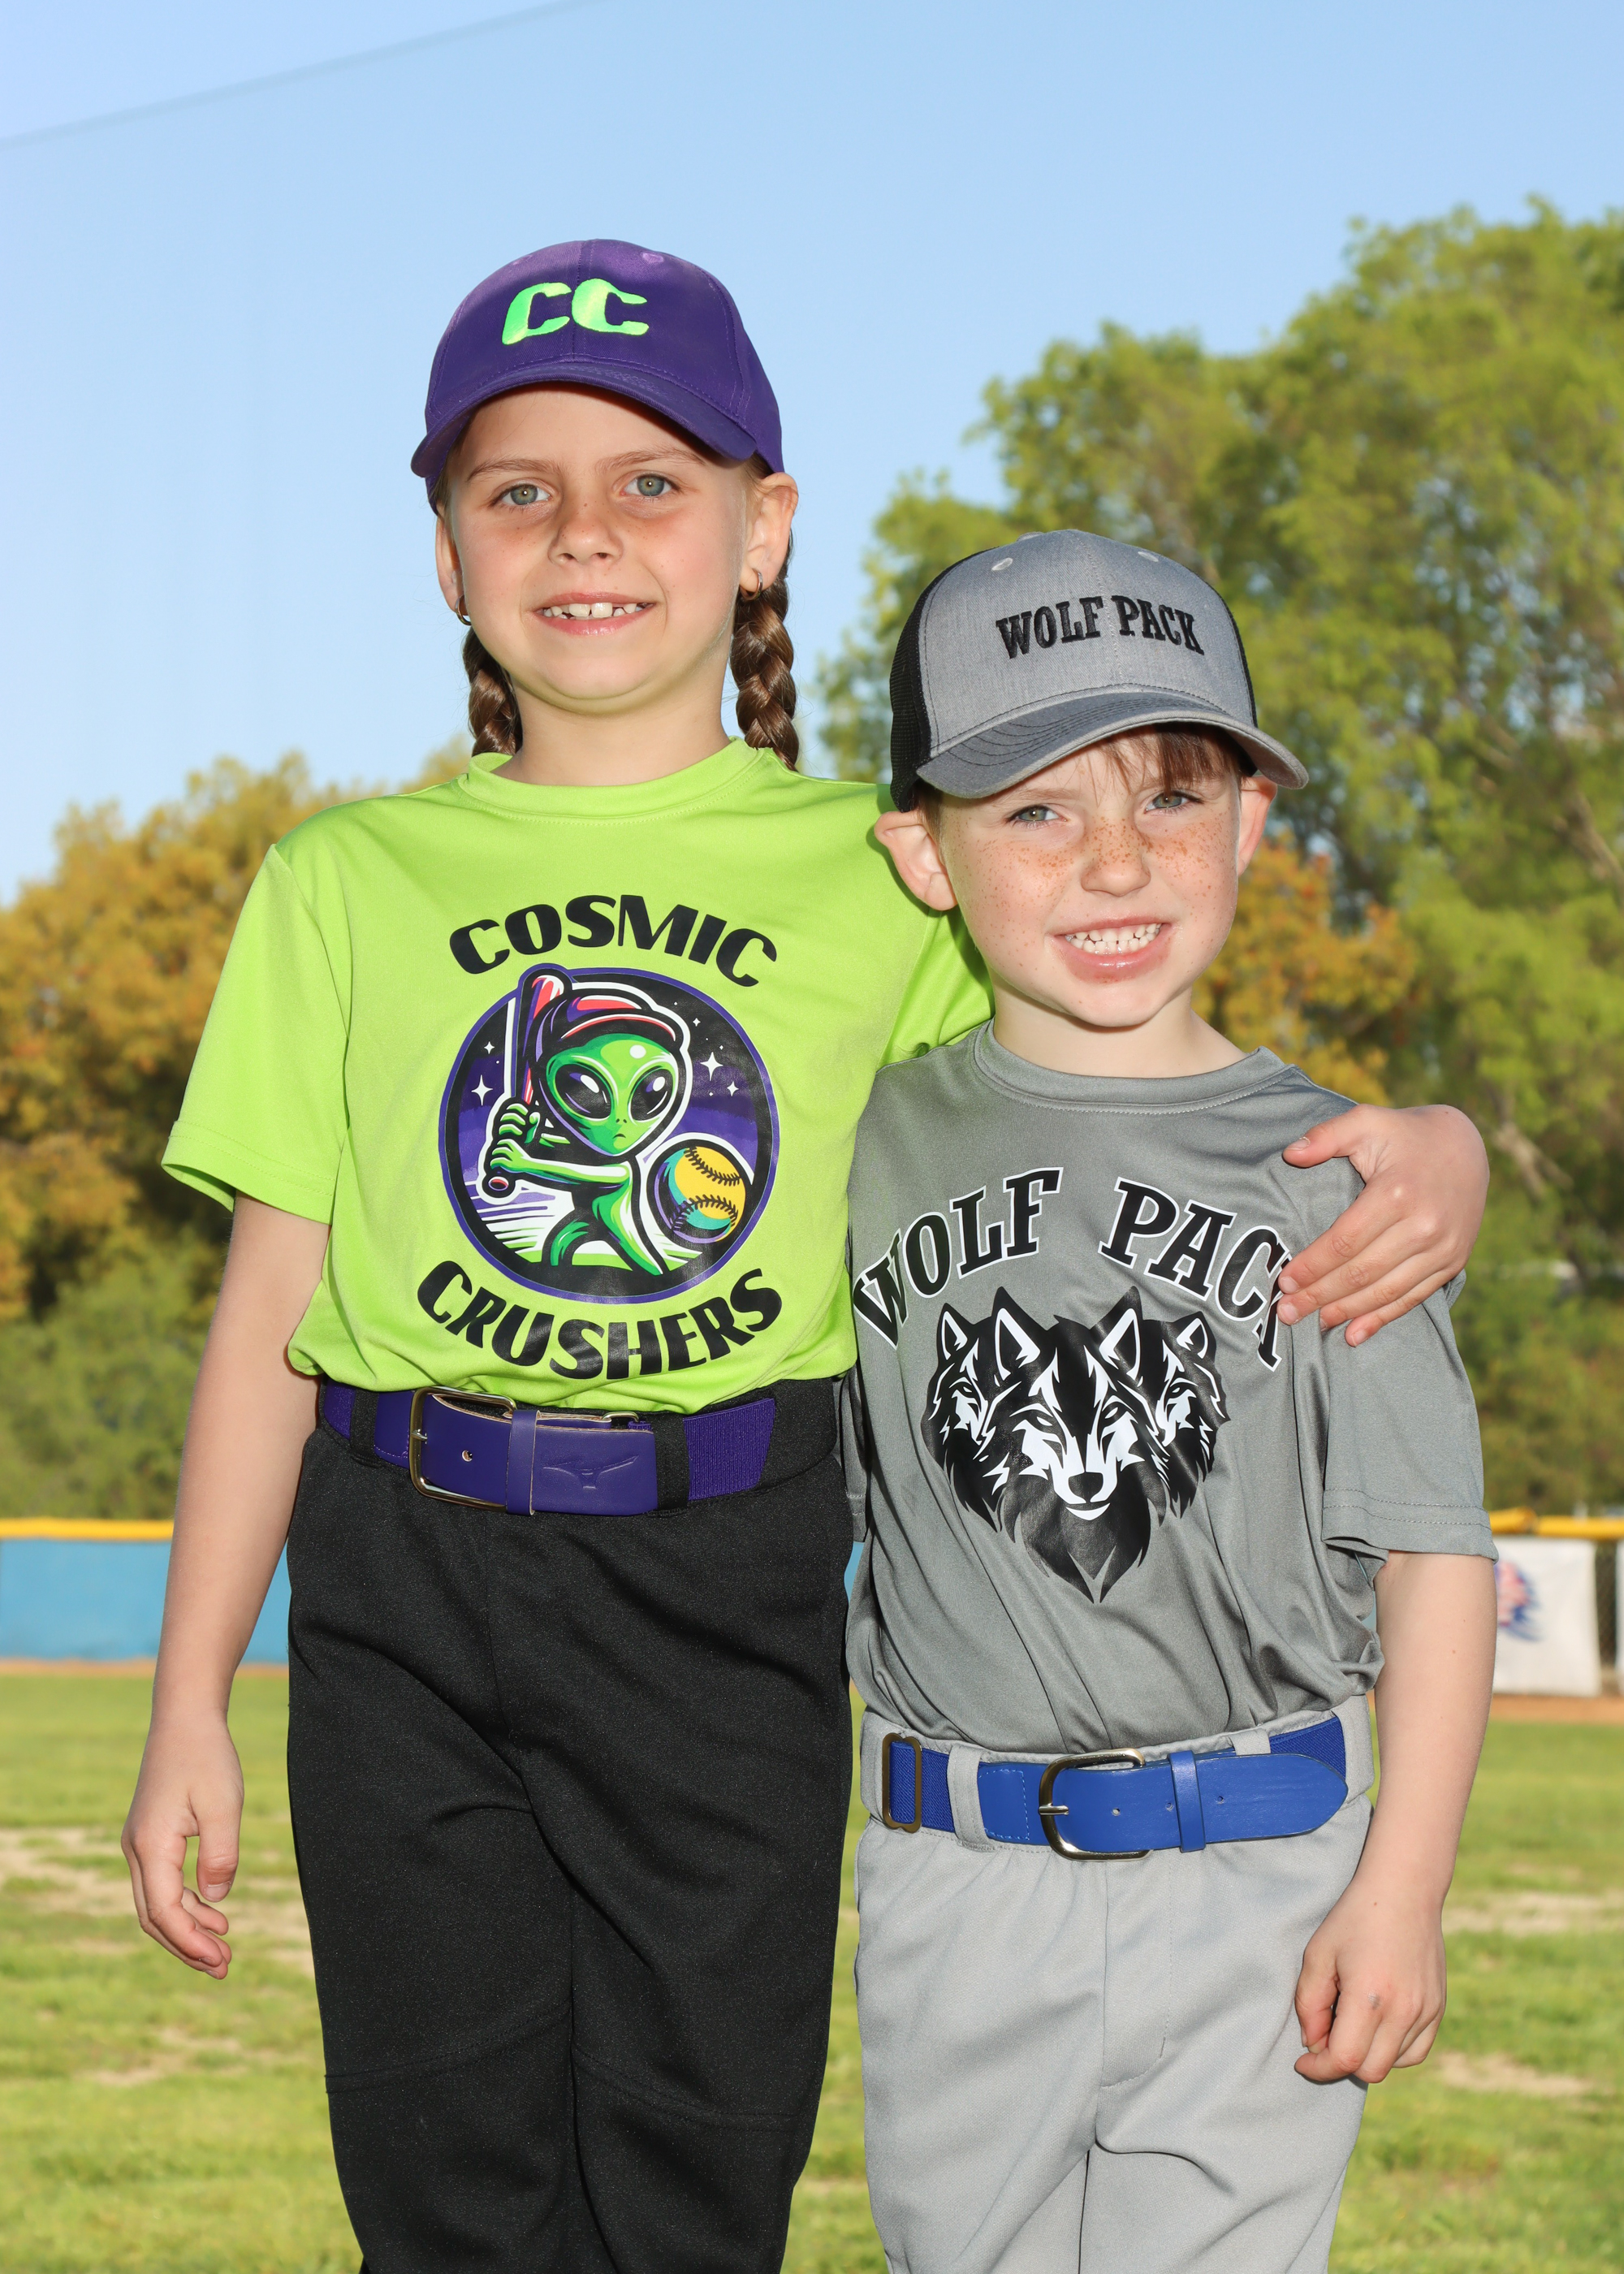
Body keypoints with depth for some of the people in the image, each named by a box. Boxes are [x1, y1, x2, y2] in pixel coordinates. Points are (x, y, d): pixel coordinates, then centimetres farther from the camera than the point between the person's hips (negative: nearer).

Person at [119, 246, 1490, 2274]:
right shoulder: (350, 882, 6)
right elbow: (271, 1315, 6)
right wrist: (190, 1707, 4)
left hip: (733, 1595, 0)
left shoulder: (884, 883, 4)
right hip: (405, 1600, 1)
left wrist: (1421, 1150, -13)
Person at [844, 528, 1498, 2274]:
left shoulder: (1324, 1171, -3)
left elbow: (1432, 1551, -3)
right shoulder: (868, 1148, 3)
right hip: (954, 1885, 2)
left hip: (1260, 1880, -2)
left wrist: (1402, 1887, -8)